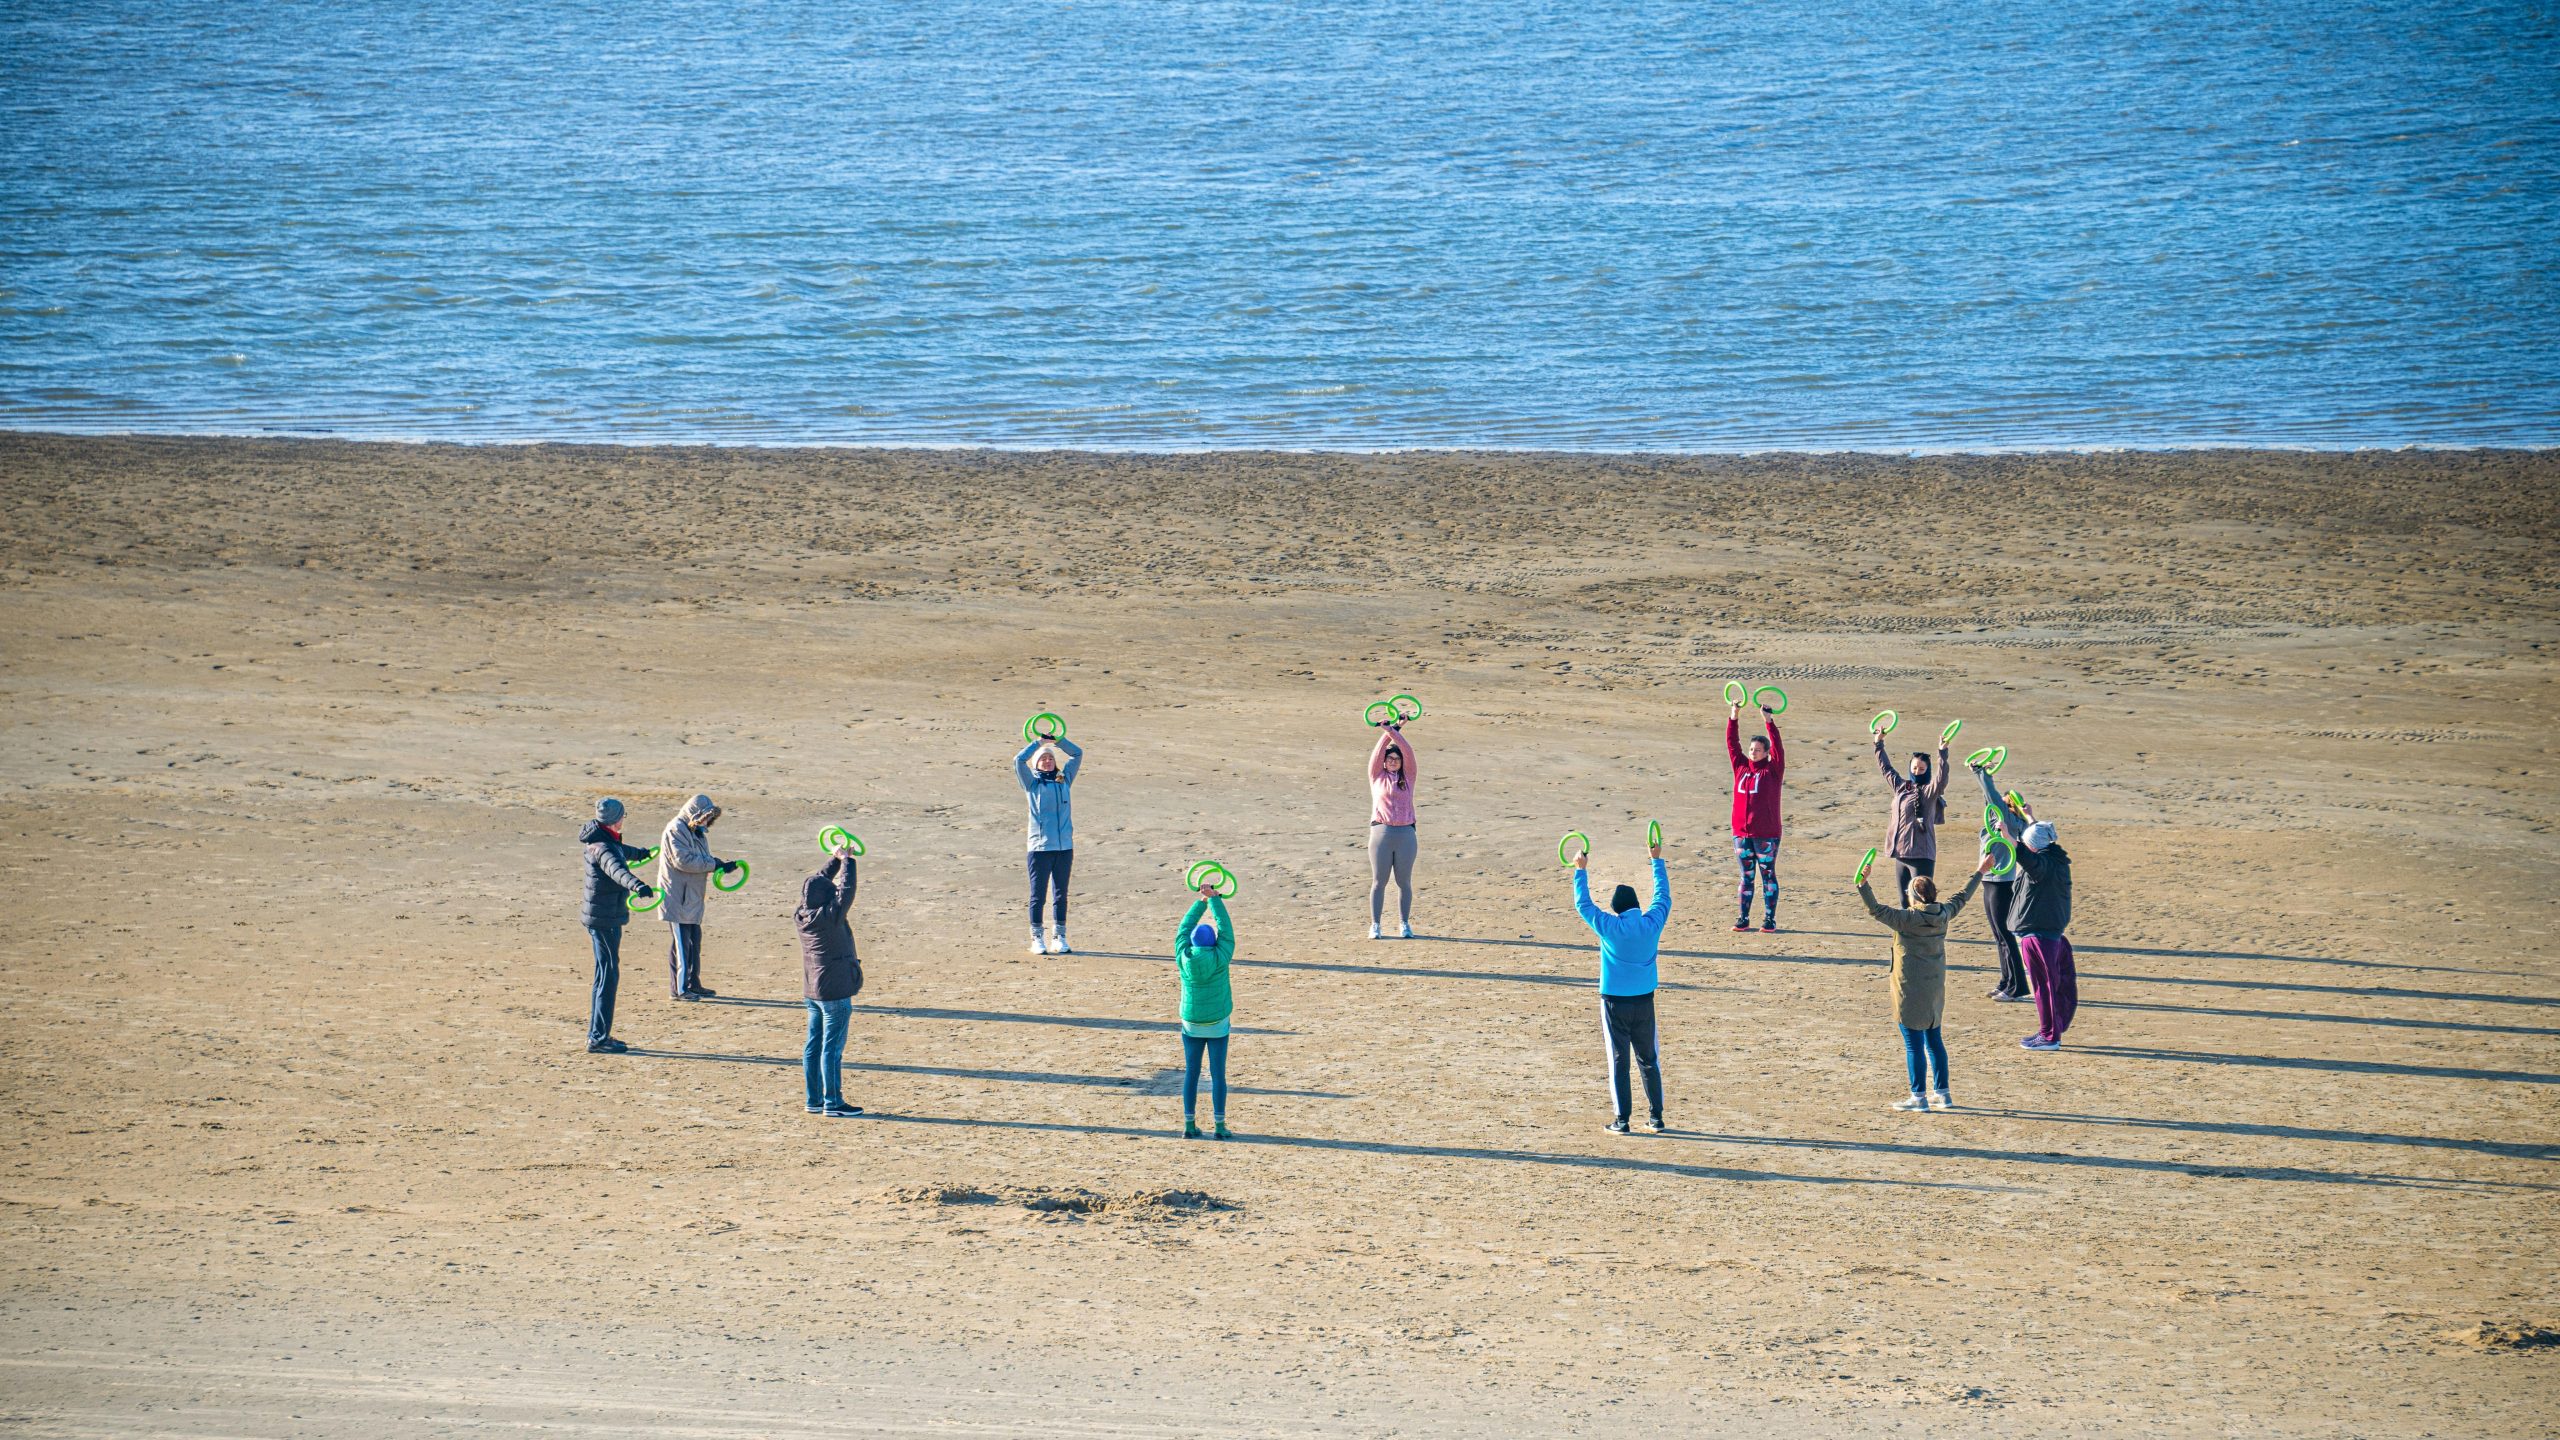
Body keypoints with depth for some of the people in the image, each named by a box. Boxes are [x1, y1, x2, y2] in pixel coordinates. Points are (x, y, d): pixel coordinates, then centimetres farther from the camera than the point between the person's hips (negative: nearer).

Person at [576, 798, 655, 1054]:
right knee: (609, 976, -8)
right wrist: (637, 886, -61)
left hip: (598, 916, 10)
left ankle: (596, 1034, 23)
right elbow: (616, 868, -42)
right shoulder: (602, 847, -20)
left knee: (604, 974, 17)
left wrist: (640, 853, 57)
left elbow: (619, 851, 36)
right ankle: (598, 1038, -8)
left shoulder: (601, 840, 11)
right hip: (605, 919, -10)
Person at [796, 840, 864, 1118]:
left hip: (812, 991, 8)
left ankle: (815, 1100, 18)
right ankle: (833, 1103, -2)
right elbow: (846, 891, -12)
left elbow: (819, 881, 14)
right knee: (832, 1048, -5)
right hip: (835, 991, -8)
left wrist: (836, 859, 17)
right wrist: (846, 860, 0)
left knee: (813, 1046, 12)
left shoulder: (801, 916, 2)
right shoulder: (830, 916, -19)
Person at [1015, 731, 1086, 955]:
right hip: (1040, 847, -3)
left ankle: (1059, 937, 15)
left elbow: (1078, 754, 17)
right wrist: (1039, 742, -1)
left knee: (1061, 894, 8)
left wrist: (1058, 740, 9)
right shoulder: (1033, 783, 5)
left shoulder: (1064, 780, 14)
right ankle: (1037, 939, 5)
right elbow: (1020, 760, -8)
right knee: (1038, 895, 0)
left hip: (1064, 846, 3)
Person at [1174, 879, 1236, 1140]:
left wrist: (1202, 901, 11)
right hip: (1216, 1024, -2)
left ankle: (1189, 1125, 8)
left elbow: (1185, 929, 5)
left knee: (1191, 1073, 8)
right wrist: (1214, 899, 2)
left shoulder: (1184, 958, -8)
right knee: (1218, 1074, 2)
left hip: (1191, 1024, 2)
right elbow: (1226, 931, -5)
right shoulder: (1218, 959, -14)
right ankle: (1219, 1126, 3)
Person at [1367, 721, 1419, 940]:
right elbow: (1378, 752, 0)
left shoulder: (1408, 777, 11)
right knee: (1378, 881, 2)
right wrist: (1387, 732, -8)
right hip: (1381, 832, -1)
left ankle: (1405, 924, 12)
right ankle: (1375, 925, 7)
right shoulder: (1377, 776, 11)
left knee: (1404, 882, 5)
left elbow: (1408, 752, 1)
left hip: (1405, 833, 1)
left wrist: (1394, 732, -7)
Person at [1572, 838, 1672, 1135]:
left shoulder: (1609, 927, -11)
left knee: (1619, 1061, 2)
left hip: (1614, 1002, -3)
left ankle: (1622, 1120, 1)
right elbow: (1663, 896, 13)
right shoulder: (1651, 923, -4)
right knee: (1649, 1060, 11)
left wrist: (1581, 871, 12)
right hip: (1644, 1002, 3)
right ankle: (1657, 1117, 13)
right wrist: (1657, 862, 24)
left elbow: (1583, 904, 2)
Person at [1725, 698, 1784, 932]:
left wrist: (1769, 721, -20)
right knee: (1746, 877, 10)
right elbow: (1732, 743, 6)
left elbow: (1778, 747, -13)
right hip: (1741, 833, 4)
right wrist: (1734, 717, -3)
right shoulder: (1741, 767, 8)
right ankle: (1743, 918, 14)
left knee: (1768, 876, 2)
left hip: (1766, 834, -4)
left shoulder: (1772, 770, -2)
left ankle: (1769, 919, 6)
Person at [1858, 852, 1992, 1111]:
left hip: (1911, 990, -7)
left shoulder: (1906, 919, -17)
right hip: (1935, 988, 7)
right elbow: (1961, 897, 17)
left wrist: (1862, 885, -24)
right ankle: (1941, 1093, 22)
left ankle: (1919, 1096, 2)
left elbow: (1876, 909, -21)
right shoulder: (1944, 915, 1)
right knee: (1934, 1039, 17)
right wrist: (1979, 872, 30)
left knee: (1913, 1043, 0)